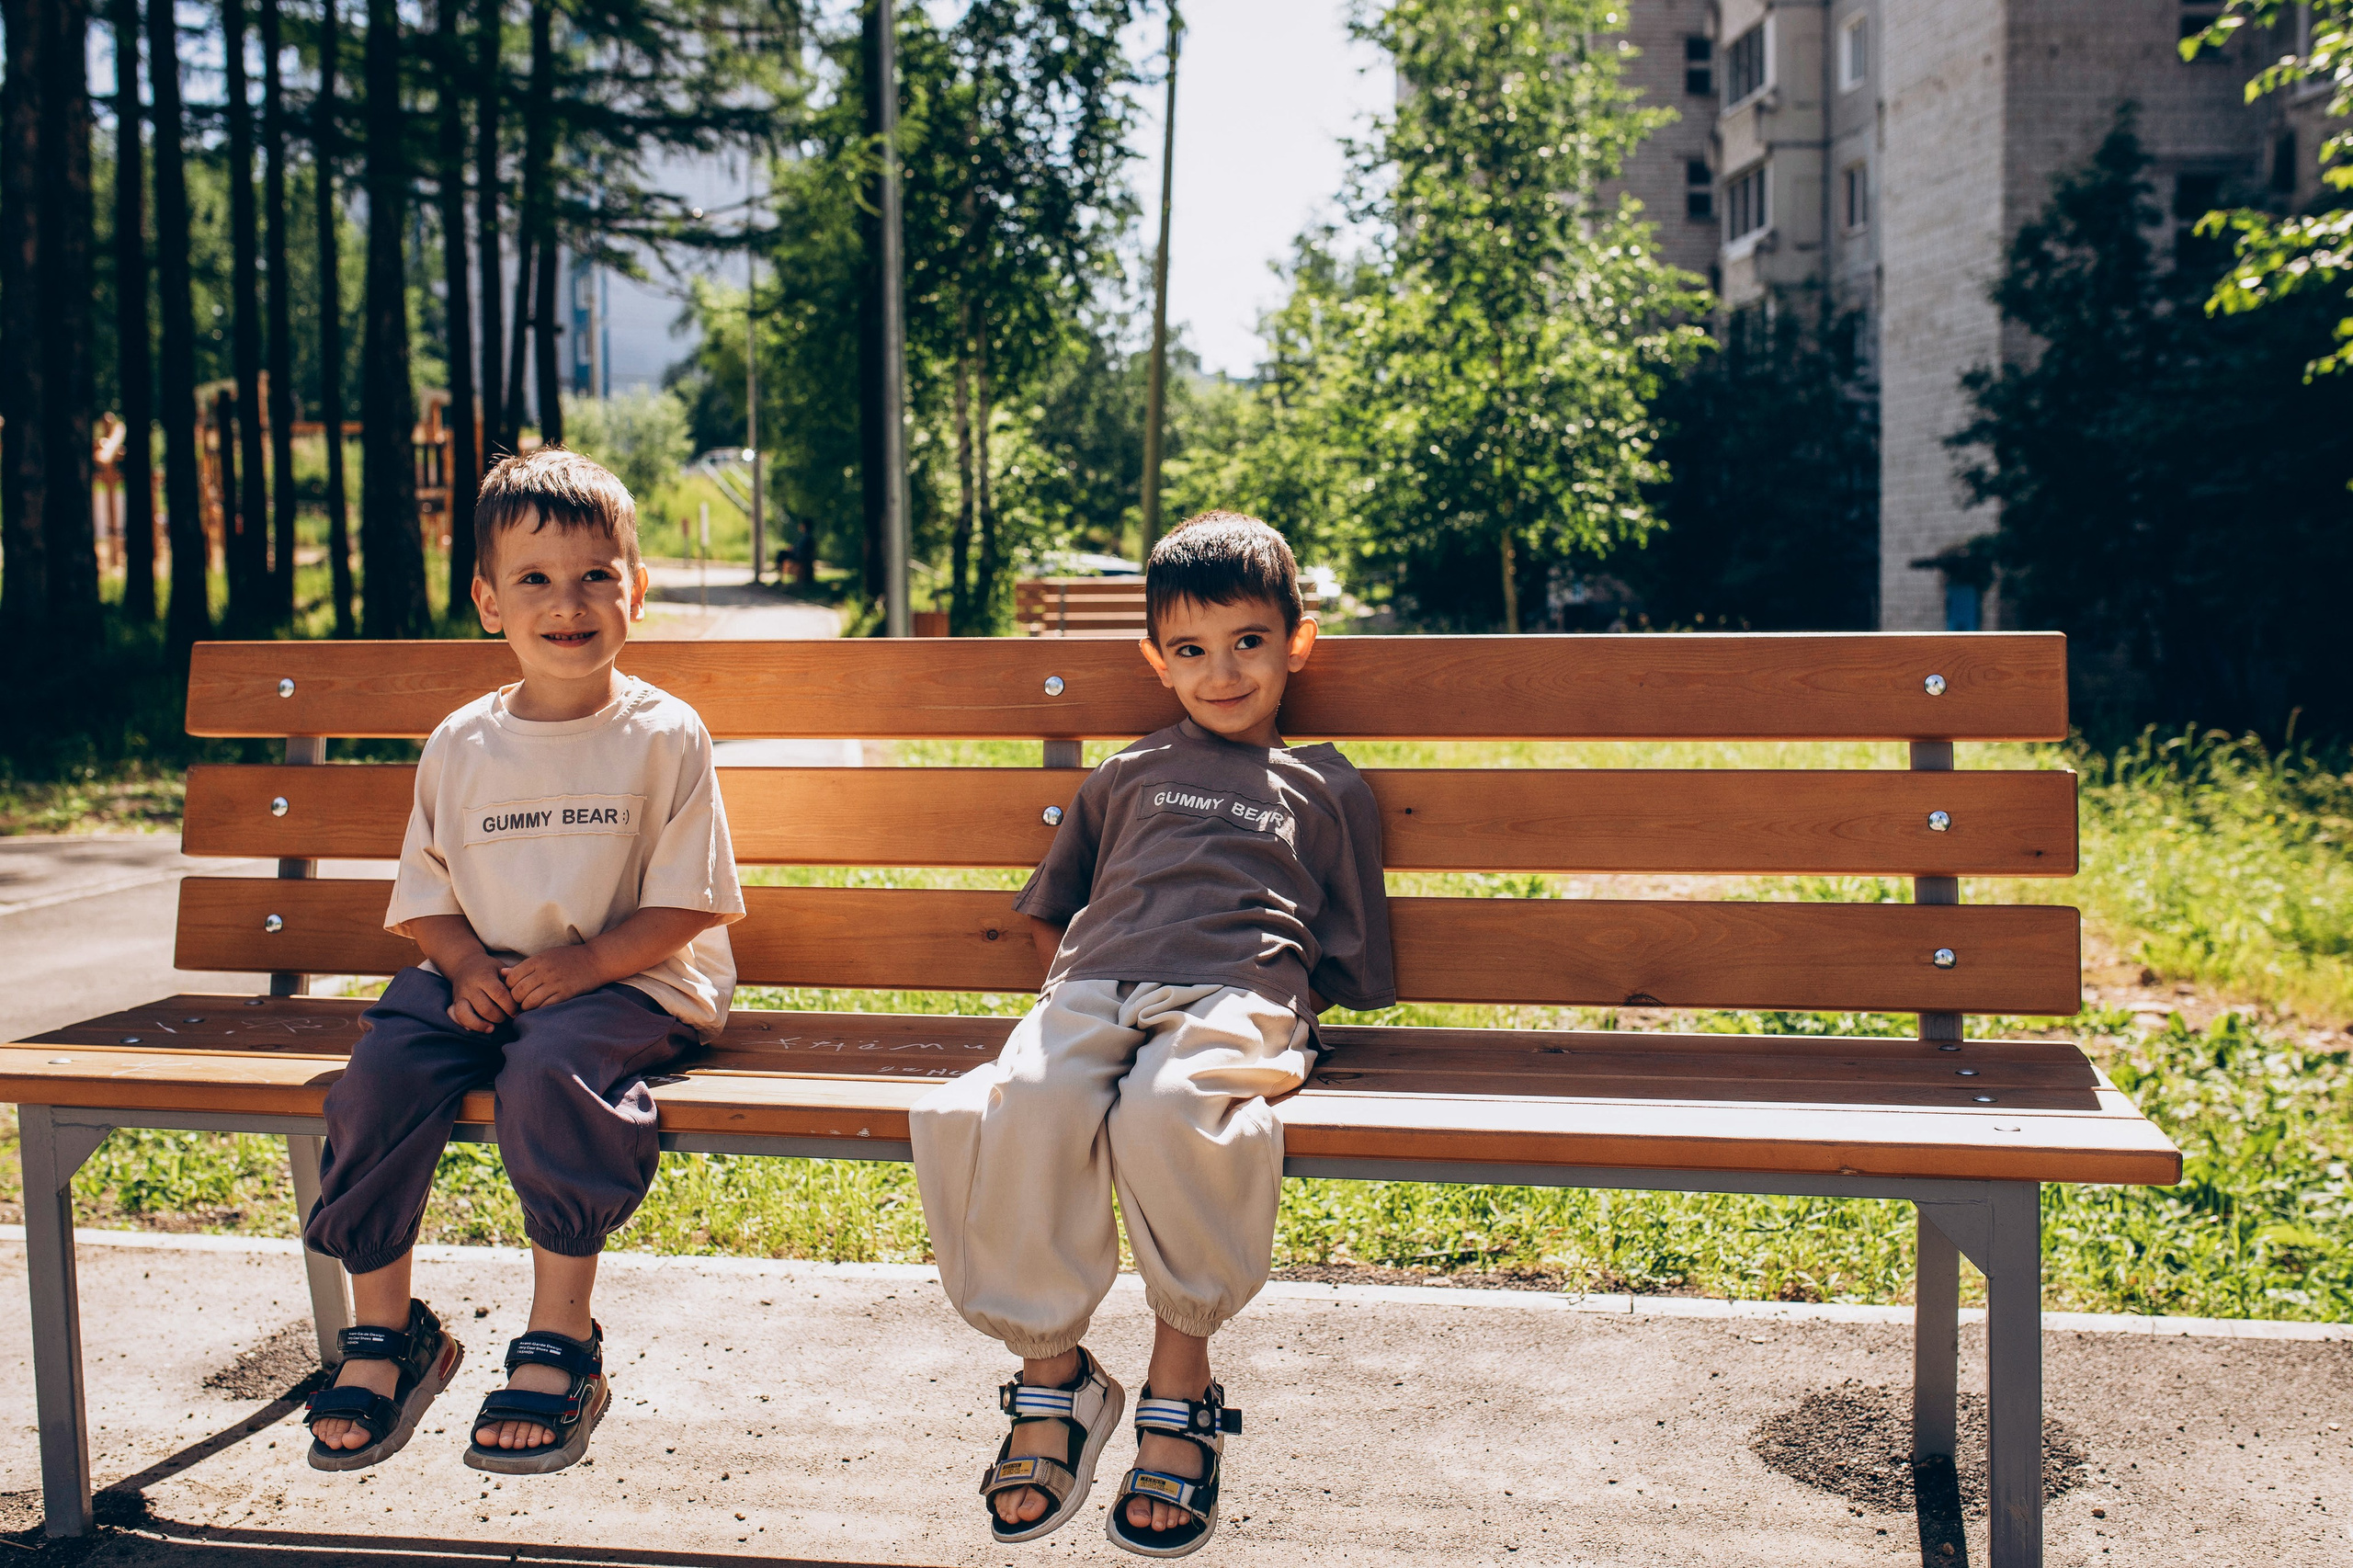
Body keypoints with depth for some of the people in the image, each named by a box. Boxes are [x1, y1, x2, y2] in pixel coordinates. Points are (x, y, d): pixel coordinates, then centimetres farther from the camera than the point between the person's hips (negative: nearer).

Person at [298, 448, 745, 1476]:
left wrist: (580, 964, -18)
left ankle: (560, 1345, -22)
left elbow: (686, 904, -6)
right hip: (483, 981, 4)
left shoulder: (662, 736, -2)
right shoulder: (460, 746, 10)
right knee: (383, 1069, -23)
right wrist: (468, 964, -6)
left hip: (627, 984, -4)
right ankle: (384, 1334, -7)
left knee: (550, 1068, -35)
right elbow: (426, 895, 15)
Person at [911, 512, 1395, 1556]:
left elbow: (1346, 967, 20)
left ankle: (1179, 1380, -21)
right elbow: (1049, 907, 36)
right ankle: (1052, 1376, -18)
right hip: (1092, 992, 3)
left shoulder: (1326, 788, 23)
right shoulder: (1128, 776, 31)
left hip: (1233, 996, -2)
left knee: (1170, 1113, -38)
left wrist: (1269, 1007, 4)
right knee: (1019, 1111, -33)